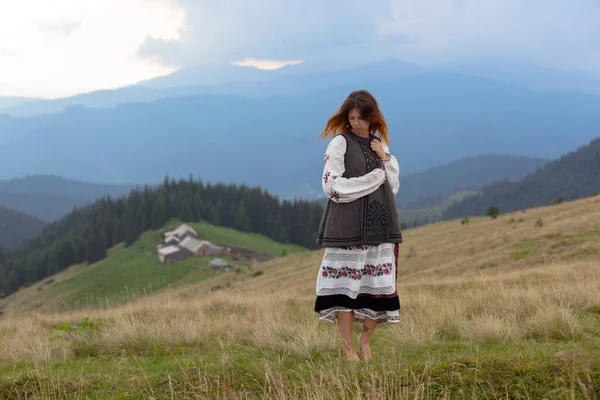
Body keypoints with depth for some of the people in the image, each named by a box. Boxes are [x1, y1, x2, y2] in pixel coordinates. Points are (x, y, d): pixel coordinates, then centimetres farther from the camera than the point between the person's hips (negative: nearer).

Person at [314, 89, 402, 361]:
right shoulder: (340, 143, -1)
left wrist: (385, 158, -1)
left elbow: (393, 186, 14)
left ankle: (365, 339, 16)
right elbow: (332, 185, -11)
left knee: (380, 285, 1)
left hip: (379, 225, 5)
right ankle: (348, 348, 1)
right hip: (347, 225, -5)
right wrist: (374, 178, -7)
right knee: (346, 283, -5)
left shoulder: (379, 144, 15)